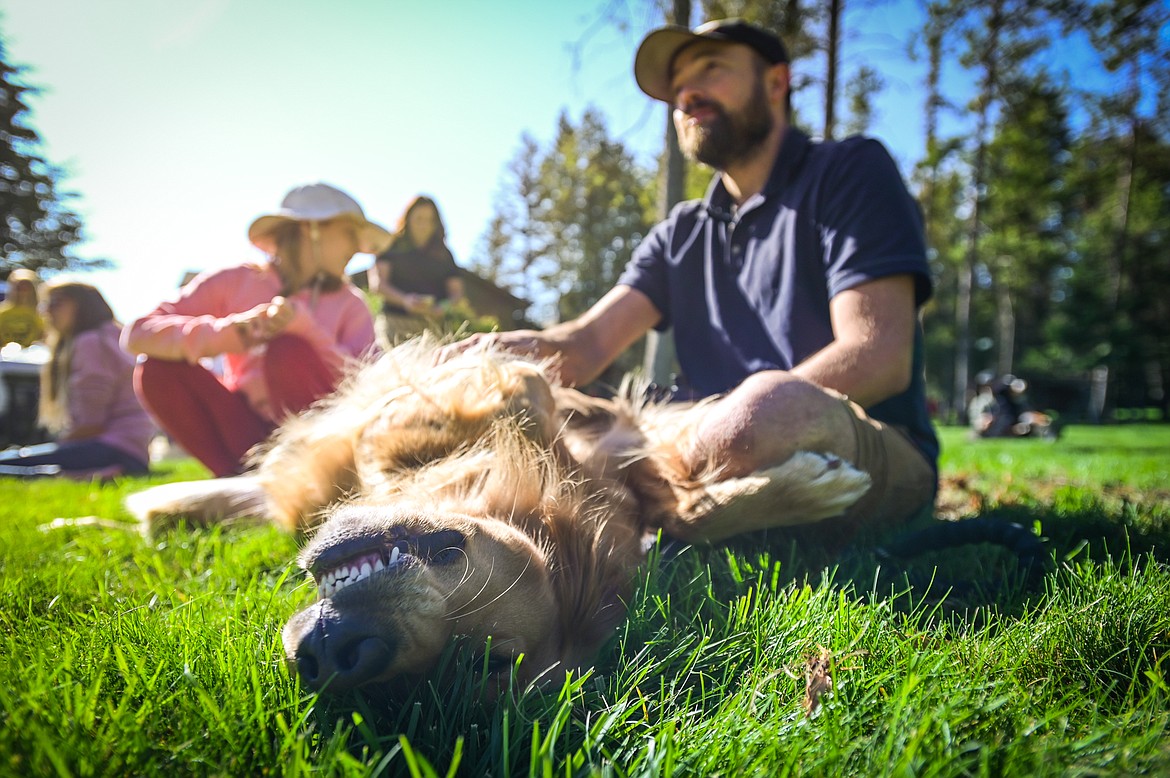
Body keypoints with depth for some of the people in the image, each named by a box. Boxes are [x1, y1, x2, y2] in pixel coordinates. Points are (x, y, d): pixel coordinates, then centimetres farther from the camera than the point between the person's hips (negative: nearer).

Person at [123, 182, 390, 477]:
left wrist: (305, 326, -26)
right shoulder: (236, 282, 2)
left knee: (290, 350, -27)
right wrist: (229, 332, -25)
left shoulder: (350, 303, 2)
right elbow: (138, 334, -9)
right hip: (249, 429, 2)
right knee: (158, 369, -17)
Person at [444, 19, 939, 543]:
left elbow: (880, 352, -13)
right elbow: (590, 341, 3)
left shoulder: (850, 171, 1)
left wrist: (771, 404, -31)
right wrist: (509, 348, -19)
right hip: (722, 445, 4)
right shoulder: (680, 235, 18)